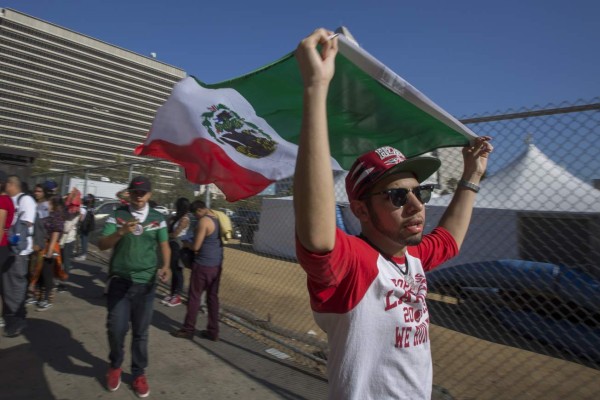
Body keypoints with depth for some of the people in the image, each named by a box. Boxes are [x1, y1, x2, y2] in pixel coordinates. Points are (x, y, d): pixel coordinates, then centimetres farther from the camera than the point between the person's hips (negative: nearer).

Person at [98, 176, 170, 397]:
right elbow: (102, 244, -9)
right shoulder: (117, 216, -1)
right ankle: (115, 366, 33)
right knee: (116, 328, 3)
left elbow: (164, 245, 1)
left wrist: (165, 266, -18)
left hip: (145, 283, 1)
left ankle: (138, 373, 29)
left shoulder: (158, 219, 3)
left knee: (141, 332, 10)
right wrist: (121, 232, -27)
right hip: (119, 281, -1)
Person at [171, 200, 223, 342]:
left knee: (194, 297, 6)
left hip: (203, 265, -8)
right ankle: (213, 331, 17)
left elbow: (196, 247, -15)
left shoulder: (204, 221, -15)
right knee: (213, 297, 12)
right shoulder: (218, 219, 9)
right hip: (217, 264, 8)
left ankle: (188, 330, 17)